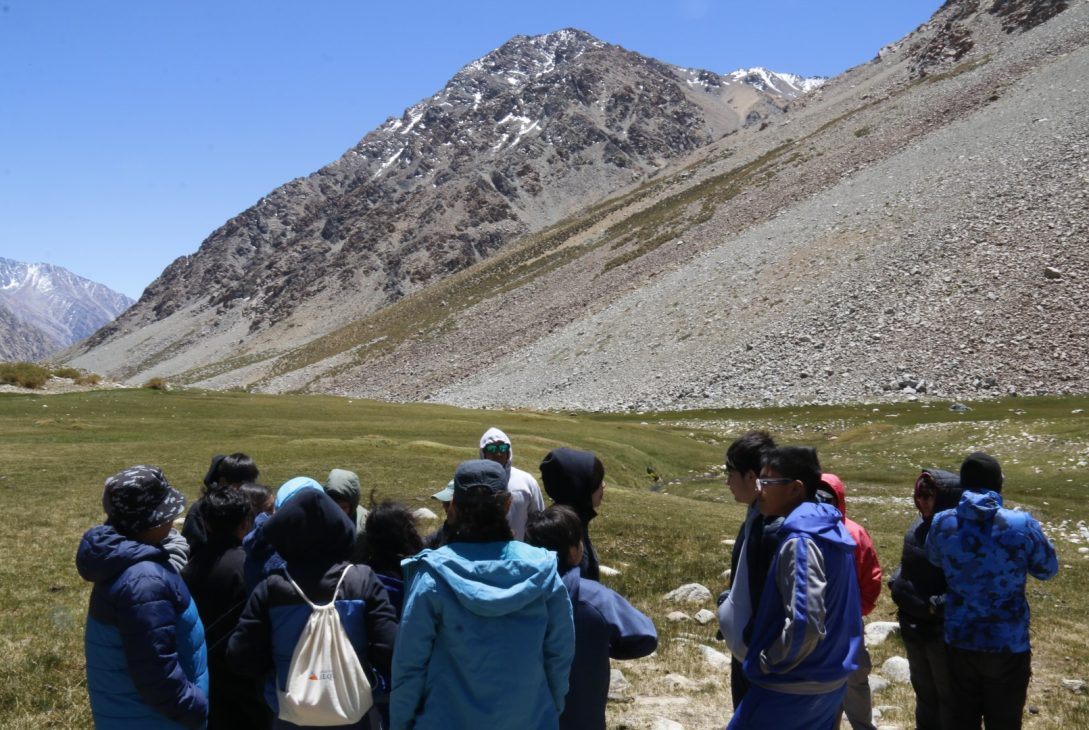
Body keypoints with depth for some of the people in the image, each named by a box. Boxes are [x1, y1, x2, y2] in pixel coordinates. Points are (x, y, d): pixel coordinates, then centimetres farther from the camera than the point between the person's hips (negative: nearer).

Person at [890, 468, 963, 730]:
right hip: (913, 624, 8)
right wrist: (896, 586, 2)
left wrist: (936, 607, -24)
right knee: (923, 689, 24)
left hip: (943, 629, -8)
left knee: (948, 694, 11)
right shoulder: (920, 525, 2)